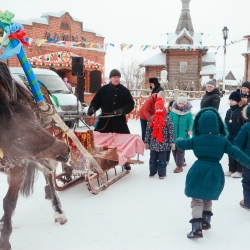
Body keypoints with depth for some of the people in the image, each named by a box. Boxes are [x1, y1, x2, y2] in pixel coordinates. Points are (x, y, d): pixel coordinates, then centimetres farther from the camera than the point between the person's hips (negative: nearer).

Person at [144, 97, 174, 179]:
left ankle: (162, 173, 14)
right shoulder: (151, 118, 2)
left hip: (163, 144, -3)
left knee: (162, 159, 4)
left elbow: (171, 131, -6)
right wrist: (146, 142, 4)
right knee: (153, 159, 14)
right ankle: (152, 172, 26)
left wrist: (171, 142, -8)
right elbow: (148, 131, 5)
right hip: (153, 143, 3)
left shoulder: (167, 119, -5)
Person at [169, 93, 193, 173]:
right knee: (174, 150, 12)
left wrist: (190, 130, -17)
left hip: (183, 136, -4)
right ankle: (178, 164, 29)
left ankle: (180, 166, 11)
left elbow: (191, 123, -1)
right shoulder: (173, 112, -2)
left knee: (180, 151, -3)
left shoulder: (188, 113, -7)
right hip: (173, 135, 4)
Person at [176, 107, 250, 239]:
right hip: (215, 173, 2)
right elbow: (238, 154, -5)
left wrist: (178, 140, 31)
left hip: (199, 172, -2)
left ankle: (197, 228, -3)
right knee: (208, 198, 25)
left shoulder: (196, 139, -5)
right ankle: (206, 221, 34)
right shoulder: (223, 140, -5)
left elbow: (181, 144, 9)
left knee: (197, 200, 7)